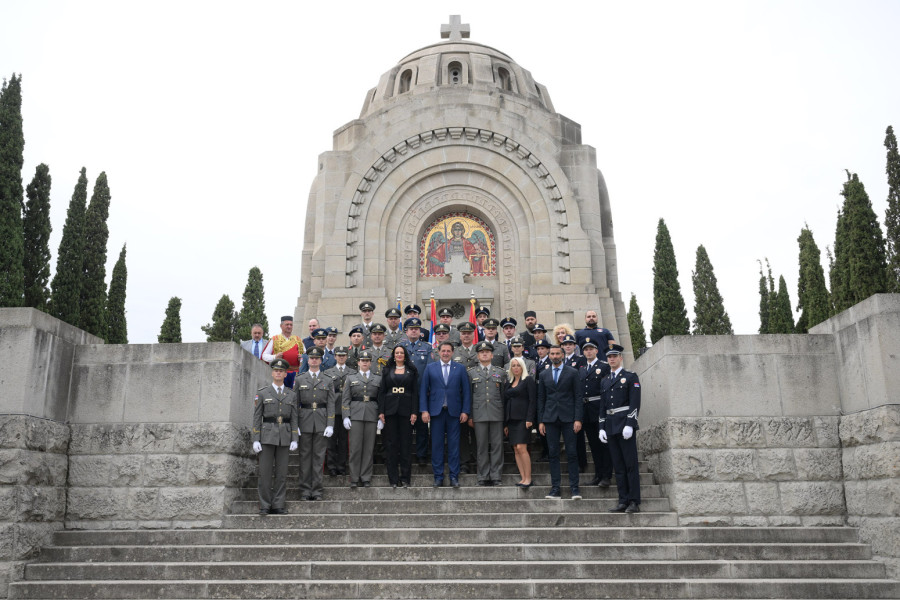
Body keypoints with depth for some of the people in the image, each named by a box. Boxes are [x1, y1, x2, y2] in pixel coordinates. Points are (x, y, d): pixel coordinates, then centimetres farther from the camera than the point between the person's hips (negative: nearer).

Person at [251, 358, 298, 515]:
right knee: (265, 472, -3)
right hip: (267, 436, -2)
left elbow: (294, 419, 9)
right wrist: (255, 440, -6)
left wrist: (295, 439, 0)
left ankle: (278, 506, 8)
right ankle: (265, 506, 5)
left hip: (284, 437, 2)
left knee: (282, 473, 2)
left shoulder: (291, 395, 10)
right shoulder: (262, 393, 5)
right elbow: (256, 418, 2)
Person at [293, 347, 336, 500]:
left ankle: (317, 490, 8)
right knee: (305, 456, 3)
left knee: (319, 456, 2)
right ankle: (305, 490, 10)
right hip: (305, 421, 0)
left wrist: (330, 425, -6)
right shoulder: (300, 379, 8)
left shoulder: (328, 381, 8)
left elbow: (331, 405, 3)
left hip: (322, 422, 0)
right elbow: (295, 403, 6)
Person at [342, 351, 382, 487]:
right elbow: (346, 399, 7)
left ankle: (366, 478, 9)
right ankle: (354, 479, 4)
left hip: (372, 416, 1)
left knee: (369, 447, 1)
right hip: (355, 415, -1)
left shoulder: (378, 379, 13)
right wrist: (346, 416, -4)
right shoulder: (350, 378, 13)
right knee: (355, 447, -3)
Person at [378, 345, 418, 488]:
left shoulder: (412, 371, 8)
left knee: (405, 444, 0)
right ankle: (393, 478, 7)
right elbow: (381, 391, 7)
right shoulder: (387, 370, 11)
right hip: (390, 410, 1)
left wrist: (414, 412, -5)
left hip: (406, 410, -1)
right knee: (391, 444, 1)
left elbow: (415, 392, 3)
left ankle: (405, 477, 7)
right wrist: (381, 411, -2)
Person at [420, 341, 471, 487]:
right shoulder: (430, 368, 8)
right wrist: (424, 410, -4)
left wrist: (465, 411, -2)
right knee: (436, 445, 3)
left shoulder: (460, 368, 7)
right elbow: (423, 390, 5)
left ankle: (454, 476, 10)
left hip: (454, 412, 0)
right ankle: (438, 477, 11)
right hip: (436, 411, 0)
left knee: (454, 445, 2)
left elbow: (466, 391, 5)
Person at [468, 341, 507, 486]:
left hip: (496, 414, 1)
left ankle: (495, 476, 7)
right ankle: (483, 476, 8)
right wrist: (469, 415, 2)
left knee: (497, 446, 1)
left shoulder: (500, 373, 12)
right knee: (482, 446, 2)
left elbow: (504, 395, 11)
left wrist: (505, 415, 5)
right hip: (479, 414, -1)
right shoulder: (471, 373, 10)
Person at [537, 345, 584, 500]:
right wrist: (540, 421, 7)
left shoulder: (572, 373, 4)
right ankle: (555, 488, 6)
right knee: (553, 454, 3)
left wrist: (578, 419, -7)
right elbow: (541, 399, 13)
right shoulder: (544, 375, 12)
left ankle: (574, 487, 2)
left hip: (568, 418, -2)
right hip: (550, 418, 3)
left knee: (572, 453, -3)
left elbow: (578, 397, 1)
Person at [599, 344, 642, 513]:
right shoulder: (605, 381, 18)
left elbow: (635, 403, -8)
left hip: (625, 426, -6)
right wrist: (602, 427, 9)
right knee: (618, 466, 6)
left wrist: (629, 424, -17)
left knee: (631, 464, -5)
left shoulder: (631, 377, 1)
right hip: (610, 427, 6)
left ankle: (634, 502, -2)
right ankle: (623, 501, 9)